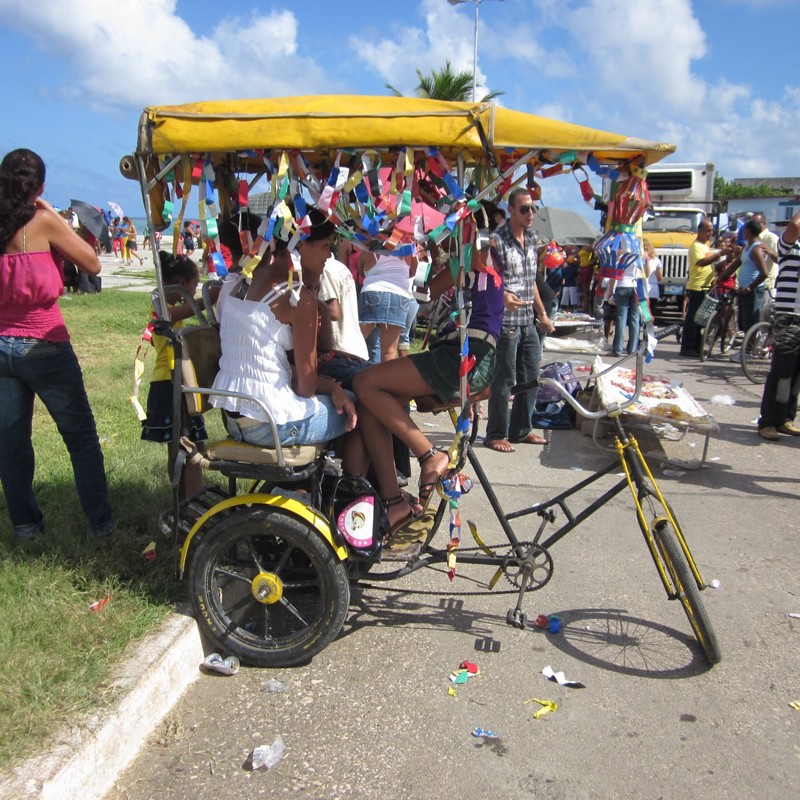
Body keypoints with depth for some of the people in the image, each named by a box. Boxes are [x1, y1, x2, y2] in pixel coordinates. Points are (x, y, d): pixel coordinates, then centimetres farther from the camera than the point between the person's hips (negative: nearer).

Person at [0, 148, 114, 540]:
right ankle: (100, 520, 11)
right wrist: (54, 214, -1)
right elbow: (92, 264, -4)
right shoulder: (42, 222, -9)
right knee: (81, 437, 7)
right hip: (43, 345, -4)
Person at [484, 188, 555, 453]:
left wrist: (542, 314, 21)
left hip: (528, 322, 8)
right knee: (504, 379, -1)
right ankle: (496, 434, 11)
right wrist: (503, 296, -35)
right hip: (506, 321, -8)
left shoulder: (531, 238, 13)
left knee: (531, 376, 12)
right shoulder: (497, 240, -11)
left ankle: (521, 429, 26)